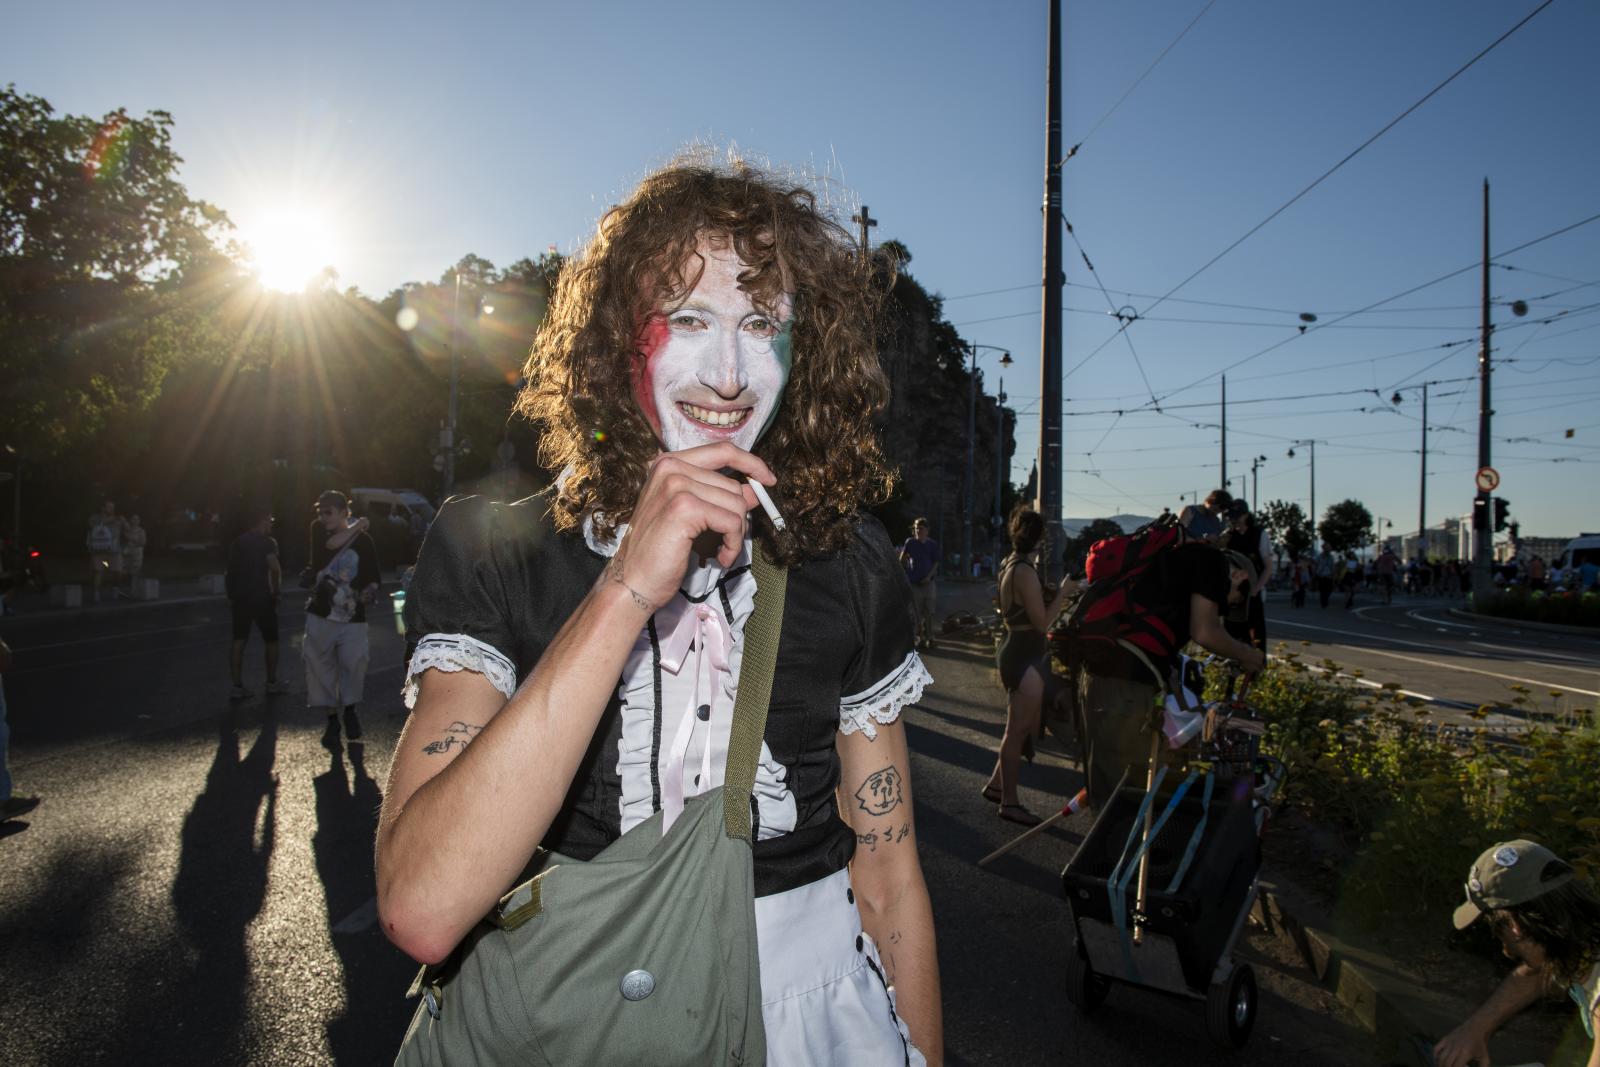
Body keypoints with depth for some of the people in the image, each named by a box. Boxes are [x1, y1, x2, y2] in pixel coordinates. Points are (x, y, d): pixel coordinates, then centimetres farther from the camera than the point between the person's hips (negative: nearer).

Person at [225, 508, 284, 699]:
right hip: (261, 597, -5)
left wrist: (231, 595, 19)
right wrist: (275, 592, -10)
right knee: (271, 640, 11)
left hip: (240, 597, 5)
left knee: (238, 640, 6)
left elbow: (230, 571, 14)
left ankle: (237, 685, 3)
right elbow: (275, 569, -21)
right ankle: (272, 682, 19)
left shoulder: (237, 542, 11)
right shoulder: (267, 542, -7)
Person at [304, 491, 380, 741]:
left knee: (354, 665, -6)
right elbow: (332, 543, -19)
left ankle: (350, 711, 17)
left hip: (352, 617, -2)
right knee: (321, 666, 5)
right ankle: (331, 717, 19)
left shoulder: (363, 540, -1)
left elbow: (374, 577, 5)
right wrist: (355, 528, -8)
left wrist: (365, 594, -13)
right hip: (320, 615, 2)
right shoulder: (318, 529, 3)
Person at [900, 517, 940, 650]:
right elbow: (902, 559, 8)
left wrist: (929, 576, -11)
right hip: (914, 583, 0)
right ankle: (920, 638, 11)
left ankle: (929, 638, 9)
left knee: (929, 612, 2)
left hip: (928, 582, 0)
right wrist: (908, 572, 3)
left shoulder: (933, 544, 2)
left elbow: (936, 563, 2)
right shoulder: (910, 542, 0)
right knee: (917, 613, 3)